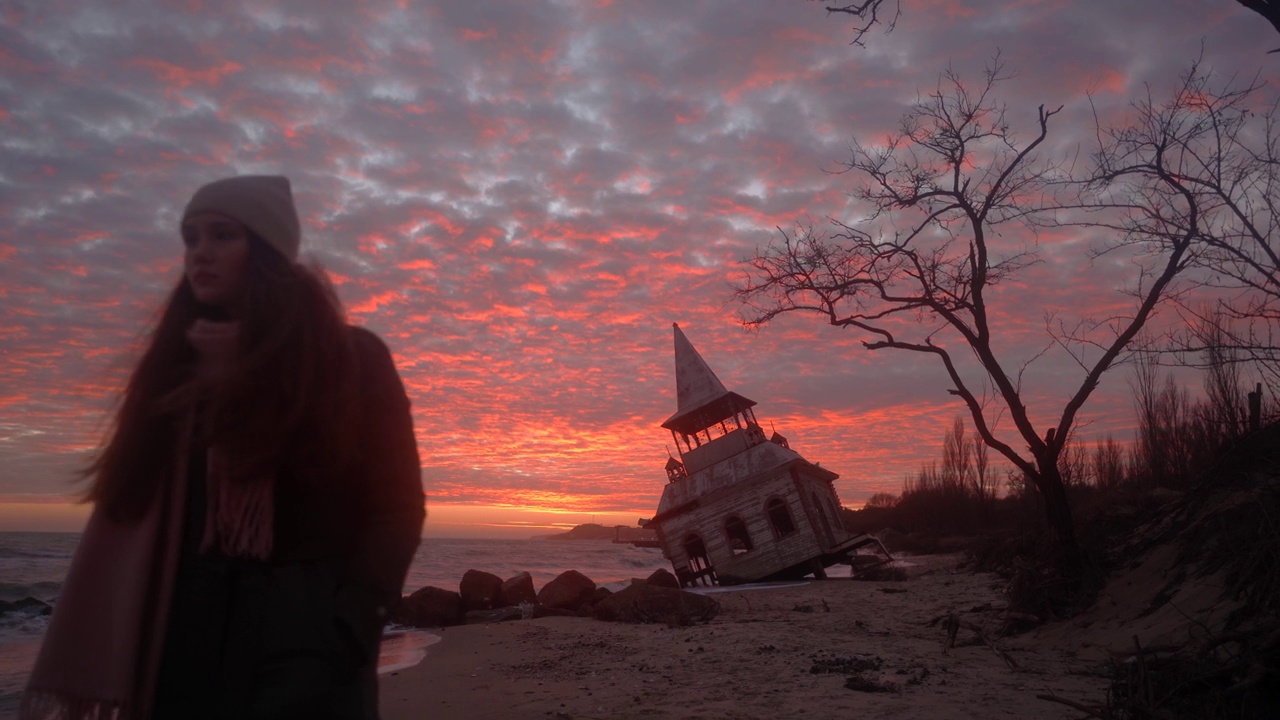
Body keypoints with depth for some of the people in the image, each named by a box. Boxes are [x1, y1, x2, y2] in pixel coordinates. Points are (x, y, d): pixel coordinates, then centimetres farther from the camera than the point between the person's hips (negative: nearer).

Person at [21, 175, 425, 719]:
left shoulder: (351, 358, 1)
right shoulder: (179, 368, 13)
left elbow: (395, 503, -3)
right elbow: (127, 509, 6)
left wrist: (347, 629, -14)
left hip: (305, 635, -3)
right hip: (184, 632, 4)